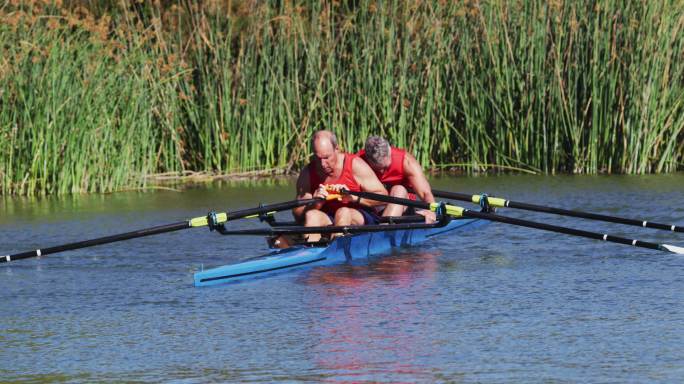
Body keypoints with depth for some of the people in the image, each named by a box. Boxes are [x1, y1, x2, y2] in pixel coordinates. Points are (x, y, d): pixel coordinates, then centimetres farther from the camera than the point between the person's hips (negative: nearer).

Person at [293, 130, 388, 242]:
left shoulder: (355, 165, -7)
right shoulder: (308, 173, 0)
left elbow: (383, 196, -9)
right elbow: (297, 213, -2)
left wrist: (354, 198, -22)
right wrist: (314, 204, -23)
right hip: (327, 220, 2)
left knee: (343, 212, -34)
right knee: (312, 215, -28)